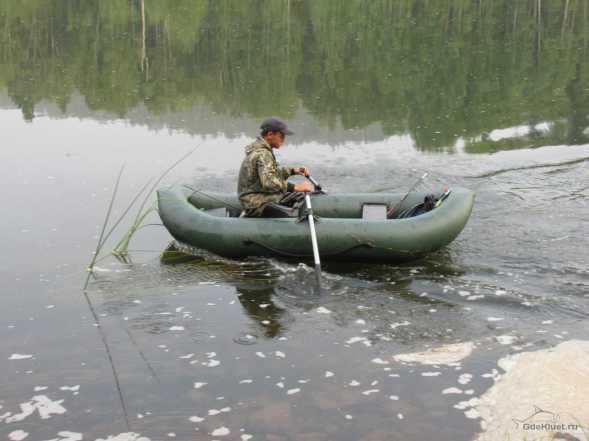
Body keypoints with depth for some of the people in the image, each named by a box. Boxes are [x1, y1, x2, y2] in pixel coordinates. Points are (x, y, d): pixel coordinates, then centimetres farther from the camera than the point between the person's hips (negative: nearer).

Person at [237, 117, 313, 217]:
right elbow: (268, 183, -33)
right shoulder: (262, 154, -19)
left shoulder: (262, 149, 14)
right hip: (257, 205, -11)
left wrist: (293, 171, 11)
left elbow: (273, 172, 26)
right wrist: (295, 187, -36)